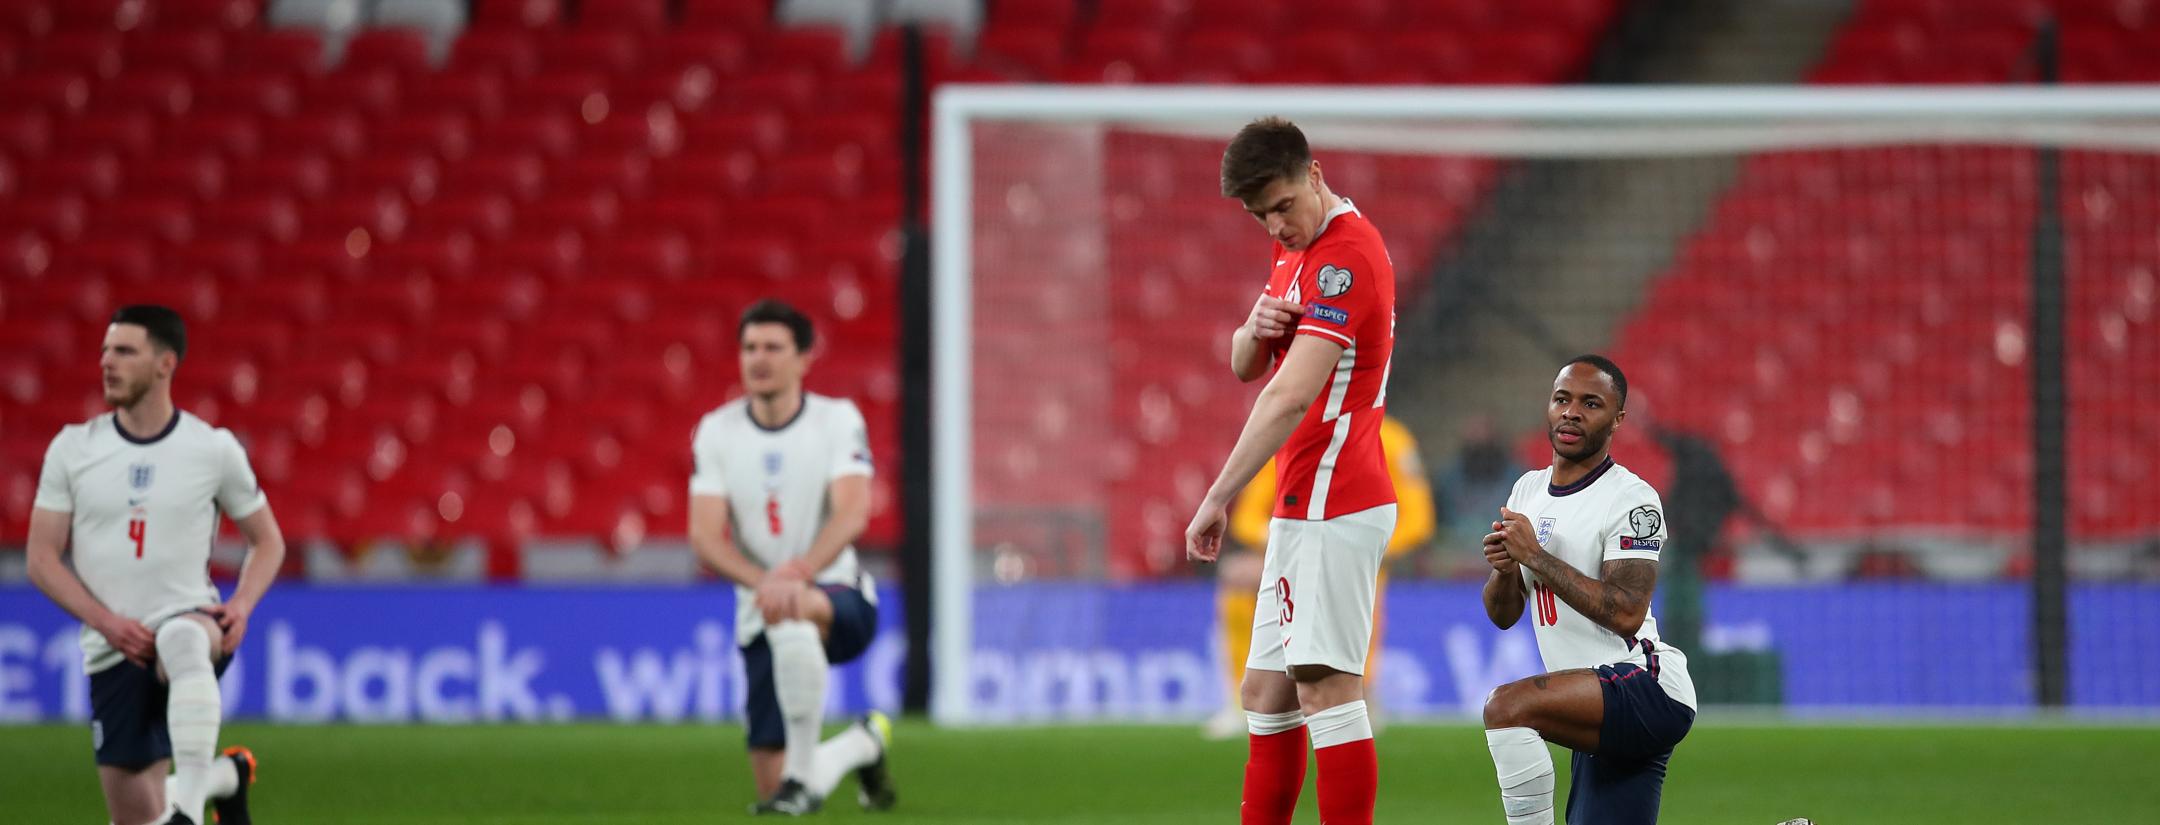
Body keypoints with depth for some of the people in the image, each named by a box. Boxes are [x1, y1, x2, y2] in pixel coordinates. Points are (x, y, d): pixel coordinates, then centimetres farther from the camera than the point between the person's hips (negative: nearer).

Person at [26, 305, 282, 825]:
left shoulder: (214, 450, 1)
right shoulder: (73, 449, 3)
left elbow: (267, 540, 12)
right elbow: (42, 559, 2)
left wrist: (242, 605, -8)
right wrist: (107, 622, -13)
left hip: (192, 621, -3)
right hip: (113, 649, 3)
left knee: (182, 640, -42)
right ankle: (224, 775, 32)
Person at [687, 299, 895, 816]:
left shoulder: (838, 420, -4)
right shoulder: (716, 431, 2)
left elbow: (852, 514, -19)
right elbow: (705, 536, -6)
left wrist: (797, 572, -37)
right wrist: (761, 580, -26)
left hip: (842, 602, -3)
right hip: (759, 618, 3)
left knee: (793, 611, -42)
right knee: (773, 783, -3)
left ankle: (804, 774, -31)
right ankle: (863, 744, 31)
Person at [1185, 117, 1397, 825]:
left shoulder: (1347, 254, -16)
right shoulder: (1294, 250, 16)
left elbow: (1290, 395, -23)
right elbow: (1245, 367, 20)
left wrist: (1218, 498, -24)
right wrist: (1256, 329, -5)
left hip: (1333, 506, -10)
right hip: (1302, 509, 10)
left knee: (1327, 689, -13)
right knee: (1265, 694, 11)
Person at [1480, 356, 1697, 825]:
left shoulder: (1632, 500, -10)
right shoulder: (1529, 490, 15)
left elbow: (1627, 613, -21)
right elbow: (1503, 615, 18)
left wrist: (1535, 556, -18)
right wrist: (1504, 569, -5)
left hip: (1646, 688, -10)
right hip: (1604, 716, 10)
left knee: (1507, 707, -31)